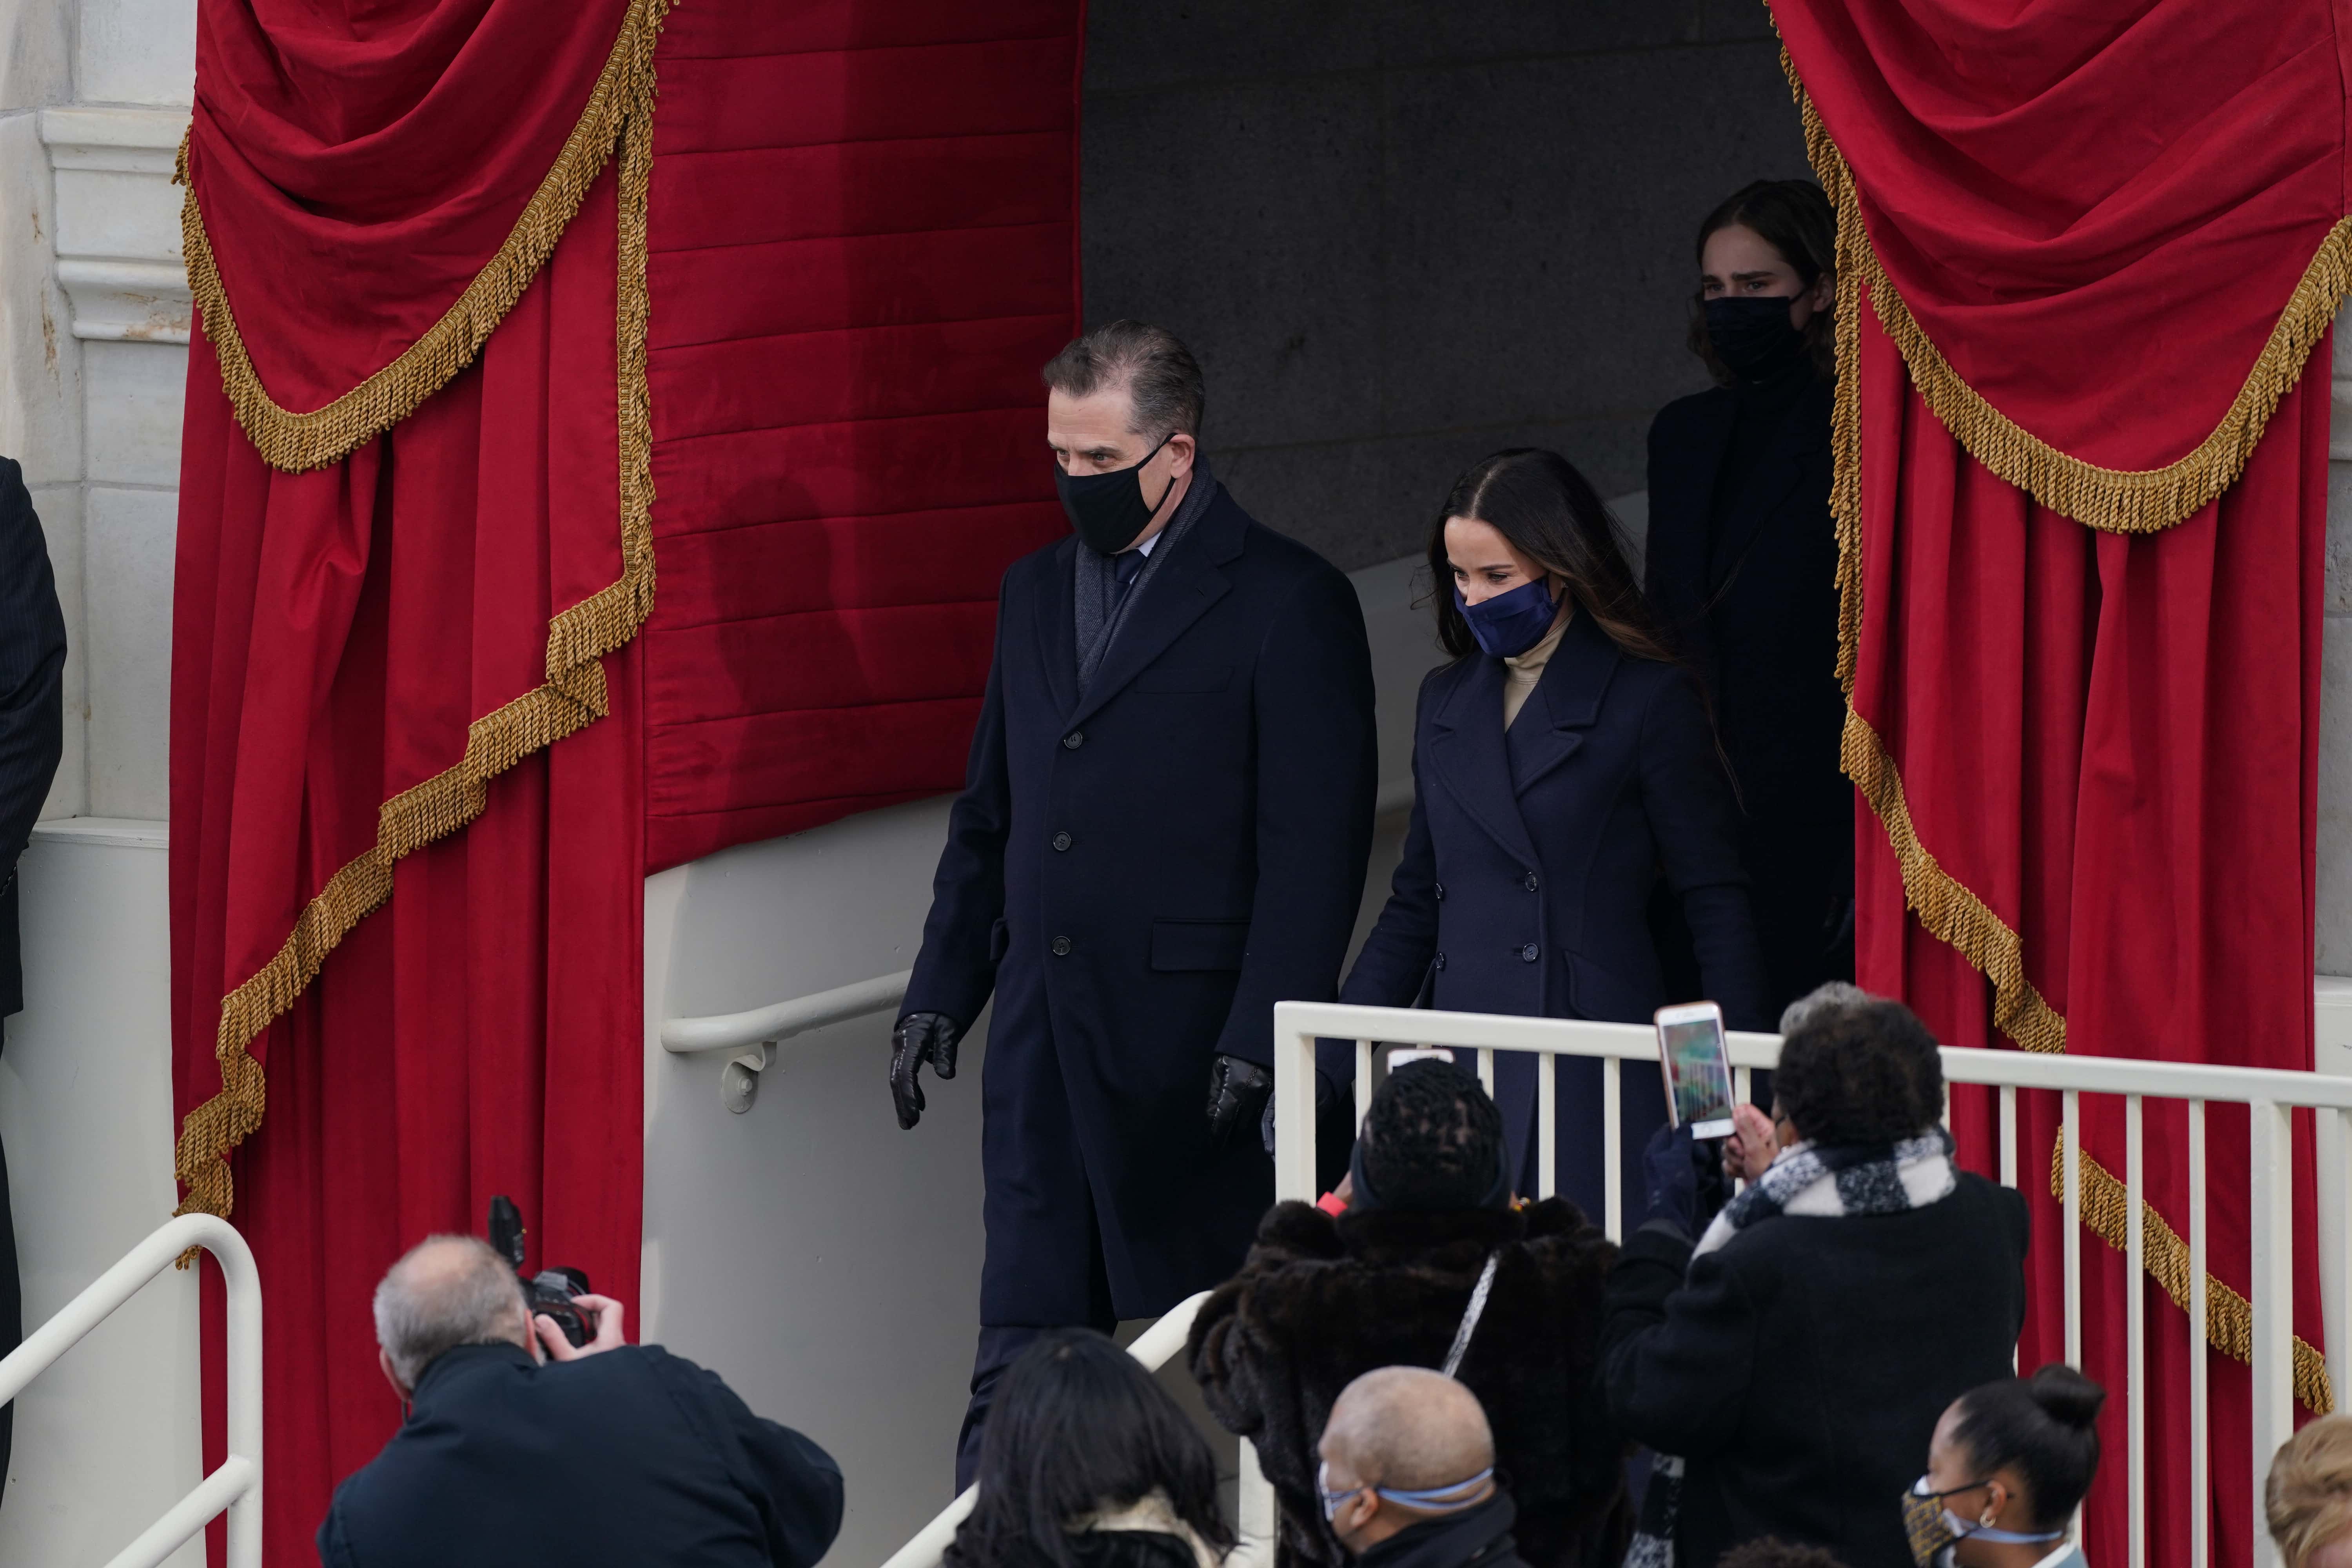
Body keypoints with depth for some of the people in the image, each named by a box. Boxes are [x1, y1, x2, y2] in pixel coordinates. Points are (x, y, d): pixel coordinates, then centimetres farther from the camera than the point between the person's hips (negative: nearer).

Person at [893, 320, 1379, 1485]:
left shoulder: (1287, 602, -5)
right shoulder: (1035, 592, 17)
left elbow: (1316, 847, -9)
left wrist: (1261, 1038, -16)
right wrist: (940, 992, 12)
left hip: (1189, 1031, -6)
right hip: (1044, 1034, 6)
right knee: (1019, 1355, 3)